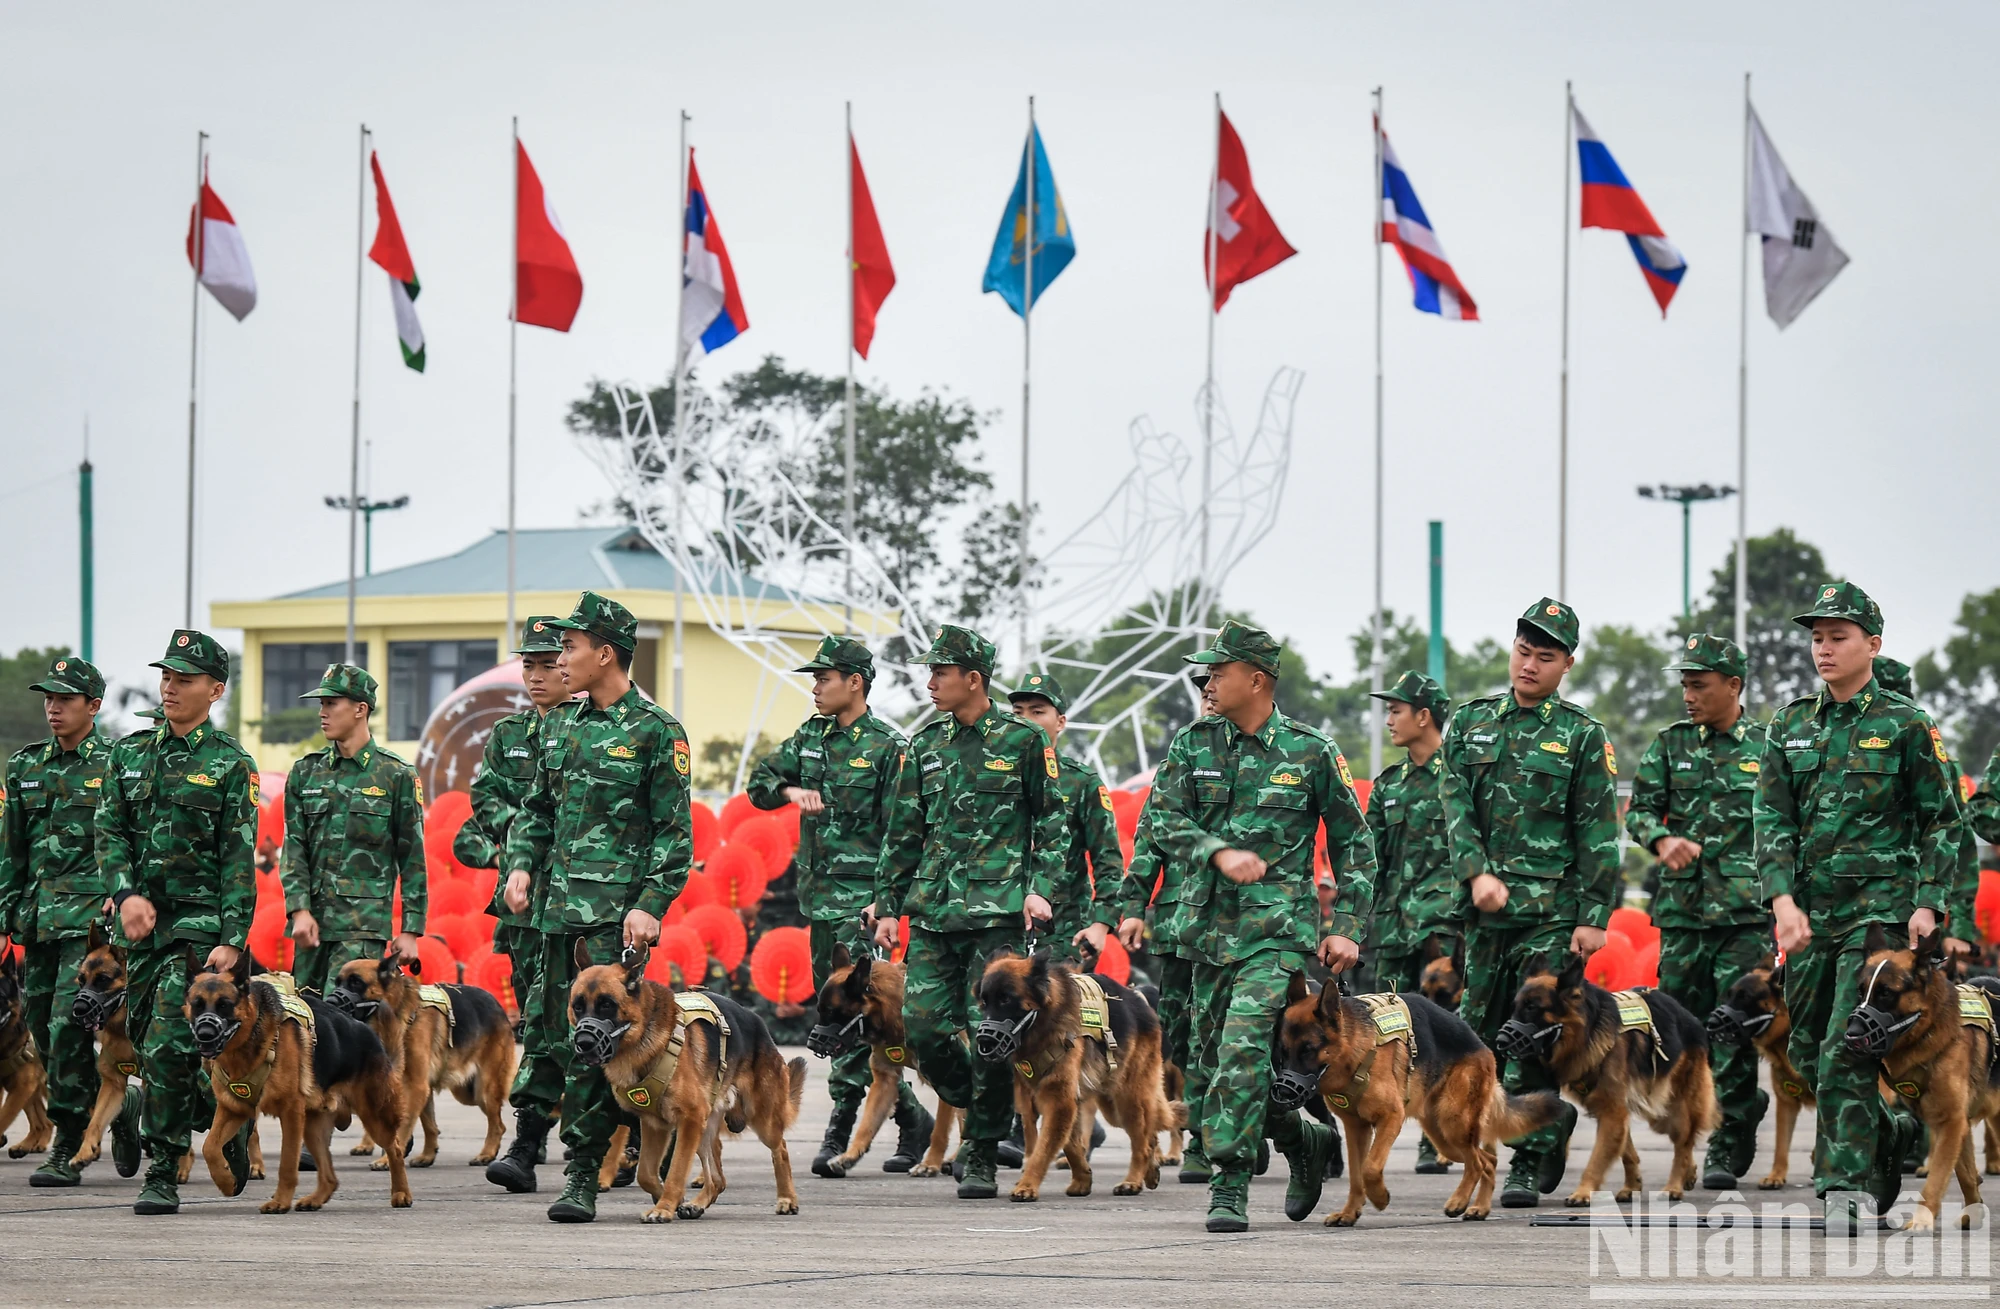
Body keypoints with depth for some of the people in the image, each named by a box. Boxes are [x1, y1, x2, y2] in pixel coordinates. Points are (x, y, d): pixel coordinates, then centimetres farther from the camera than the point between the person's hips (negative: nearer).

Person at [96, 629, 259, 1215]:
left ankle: (163, 1177, -9)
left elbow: (240, 860, -7)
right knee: (145, 1044, 9)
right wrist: (127, 894, -11)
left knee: (165, 1047, -15)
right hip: (143, 923, 6)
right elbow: (109, 832, 8)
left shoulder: (231, 764, -3)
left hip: (200, 923, -6)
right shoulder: (130, 753, 12)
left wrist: (232, 942, -14)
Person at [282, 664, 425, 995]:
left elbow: (413, 859, 2)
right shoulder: (306, 772, 12)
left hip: (365, 926, -5)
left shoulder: (396, 776, 1)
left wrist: (411, 930, -2)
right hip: (313, 920, 5)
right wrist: (300, 911, -5)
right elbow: (294, 847, 8)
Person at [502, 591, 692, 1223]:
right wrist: (520, 864, 6)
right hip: (559, 906, 7)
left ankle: (582, 1175, -12)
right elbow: (536, 809, 24)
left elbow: (675, 833, -6)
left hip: (618, 914, -7)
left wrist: (651, 906, -15)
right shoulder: (559, 727, 16)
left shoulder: (656, 732, -4)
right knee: (570, 1032, 7)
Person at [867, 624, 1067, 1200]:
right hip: (932, 914, 5)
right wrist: (887, 905, 13)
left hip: (998, 913, -4)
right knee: (923, 1024, -3)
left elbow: (1052, 823, 4)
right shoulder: (925, 746, 13)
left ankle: (982, 1154, 1)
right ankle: (975, 1114, 21)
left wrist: (1041, 889, -8)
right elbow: (903, 833, 17)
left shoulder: (1024, 741, 1)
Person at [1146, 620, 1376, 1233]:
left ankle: (1230, 1185, -15)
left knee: (1243, 1049, -20)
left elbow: (1354, 846, 8)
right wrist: (1220, 852, -17)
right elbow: (1163, 820, 0)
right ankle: (1305, 1139, 30)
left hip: (1280, 929, -5)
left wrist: (1347, 928, 1)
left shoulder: (1311, 752, 1)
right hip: (1210, 926, 5)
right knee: (1214, 1060, 8)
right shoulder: (1193, 745, 8)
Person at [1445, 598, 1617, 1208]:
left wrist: (1594, 916, -6)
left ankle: (1528, 1165, 0)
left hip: (1552, 913, -4)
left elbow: (1598, 833, 1)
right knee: (1477, 1033, 5)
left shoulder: (1582, 735, 3)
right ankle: (1553, 1122, 25)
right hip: (1481, 910, 4)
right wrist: (1477, 875, -7)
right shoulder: (1470, 723, 11)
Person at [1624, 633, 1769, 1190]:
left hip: (1747, 913, -3)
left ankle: (1726, 1150, -2)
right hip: (1682, 909, 3)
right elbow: (1639, 809, 6)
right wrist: (1663, 839, -16)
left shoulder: (1767, 749, 5)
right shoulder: (1670, 745, 10)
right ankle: (1745, 1105, 25)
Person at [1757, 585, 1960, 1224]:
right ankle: (1889, 1133, 32)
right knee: (1809, 1052, 9)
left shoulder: (1905, 725, -1)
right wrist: (1783, 899, -8)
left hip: (1881, 904, -5)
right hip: (1809, 908, 5)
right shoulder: (1792, 724, 11)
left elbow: (1942, 821, 1)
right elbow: (1772, 818, 6)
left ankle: (1846, 1187, -13)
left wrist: (1928, 904, -8)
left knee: (1845, 1049, -15)